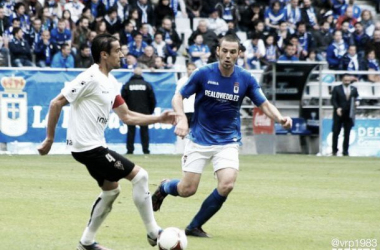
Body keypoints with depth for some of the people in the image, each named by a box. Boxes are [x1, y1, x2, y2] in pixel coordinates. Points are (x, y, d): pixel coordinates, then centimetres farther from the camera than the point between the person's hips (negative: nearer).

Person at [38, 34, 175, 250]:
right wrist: (50, 139, -14)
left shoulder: (111, 82, 10)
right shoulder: (91, 78, -18)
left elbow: (127, 116, 15)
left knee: (111, 190, 20)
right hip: (88, 146, -10)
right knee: (140, 176, -8)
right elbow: (56, 104, -17)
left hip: (94, 145, 10)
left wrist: (159, 118, 5)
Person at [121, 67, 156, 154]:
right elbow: (152, 100, 3)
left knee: (131, 131, 3)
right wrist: (150, 111, 13)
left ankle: (130, 150, -1)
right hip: (144, 112, 0)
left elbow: (123, 99, 0)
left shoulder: (127, 85, -1)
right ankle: (146, 150, 2)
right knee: (144, 131, 5)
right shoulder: (147, 85, 1)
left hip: (131, 111, 0)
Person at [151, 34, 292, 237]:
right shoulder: (203, 74, -10)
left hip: (228, 142, 1)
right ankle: (164, 187, 35)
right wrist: (181, 118, -22)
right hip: (199, 139, -1)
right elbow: (178, 97, -3)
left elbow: (264, 104, -1)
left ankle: (195, 226, 0)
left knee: (227, 185, -20)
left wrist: (280, 118, -21)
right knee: (187, 189, -4)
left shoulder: (246, 79, -5)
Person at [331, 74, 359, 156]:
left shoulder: (354, 89, 9)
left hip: (349, 115, 2)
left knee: (347, 134, 3)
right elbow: (333, 100, -3)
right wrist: (337, 108, -18)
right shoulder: (336, 89, 1)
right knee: (336, 132, 1)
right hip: (339, 114, -2)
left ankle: (345, 151, 7)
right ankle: (334, 150, 11)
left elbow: (356, 99, 14)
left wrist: (356, 102, -10)